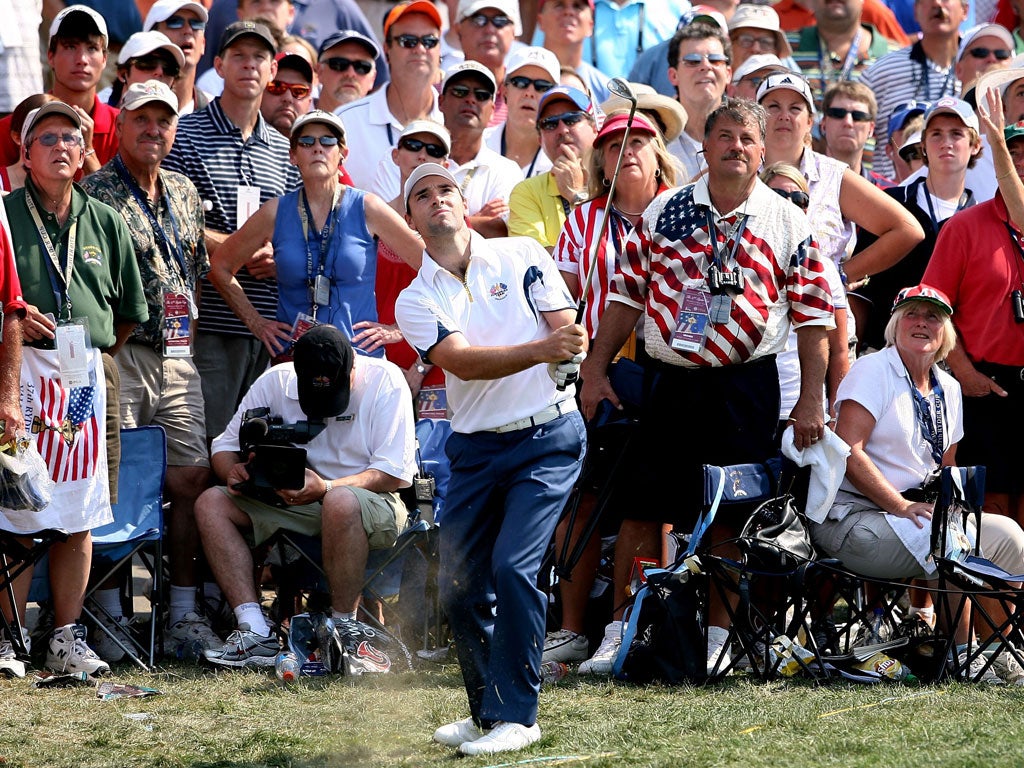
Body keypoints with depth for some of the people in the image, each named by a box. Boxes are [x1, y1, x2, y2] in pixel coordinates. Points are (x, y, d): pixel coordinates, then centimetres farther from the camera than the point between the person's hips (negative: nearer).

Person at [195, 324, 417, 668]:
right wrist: (233, 472, -20)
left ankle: (344, 629, -27)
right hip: (291, 502, 5)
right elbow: (225, 444, 6)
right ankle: (256, 632, -26)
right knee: (210, 503, -15)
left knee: (341, 502, -40)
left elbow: (397, 473, -17)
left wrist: (325, 488, -31)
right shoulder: (275, 382, -2)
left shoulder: (384, 380, -12)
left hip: (373, 502, -5)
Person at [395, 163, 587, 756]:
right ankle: (487, 713, 20)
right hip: (474, 450, 3)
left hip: (548, 435, -3)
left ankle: (516, 714, -11)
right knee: (460, 588, 2)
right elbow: (462, 362, -14)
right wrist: (540, 350, -30)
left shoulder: (522, 255, 2)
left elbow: (568, 337, -1)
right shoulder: (416, 300, 4)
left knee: (513, 568, -17)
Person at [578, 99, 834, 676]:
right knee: (643, 505, 0)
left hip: (746, 385, -1)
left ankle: (717, 637, 11)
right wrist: (596, 369, 6)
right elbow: (627, 294, 10)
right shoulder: (664, 212, 6)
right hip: (666, 381, 2)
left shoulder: (789, 226, 2)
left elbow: (813, 315, 2)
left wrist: (812, 400, -3)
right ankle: (621, 631, 7)